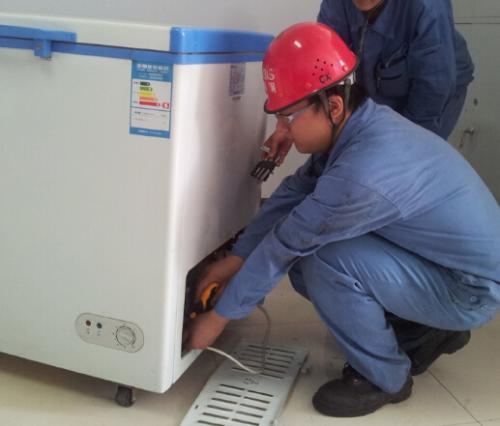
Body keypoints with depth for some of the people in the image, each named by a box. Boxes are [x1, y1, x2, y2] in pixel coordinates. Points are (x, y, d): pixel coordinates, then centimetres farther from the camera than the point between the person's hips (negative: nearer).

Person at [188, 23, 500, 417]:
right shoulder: (360, 124, -8)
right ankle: (421, 332, 18)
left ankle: (383, 377, -1)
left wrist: (219, 318, -11)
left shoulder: (362, 173, -35)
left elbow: (285, 244, -24)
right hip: (443, 260, 9)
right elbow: (294, 192, 1)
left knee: (326, 262, -26)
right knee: (304, 254, 4)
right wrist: (237, 258, -1)